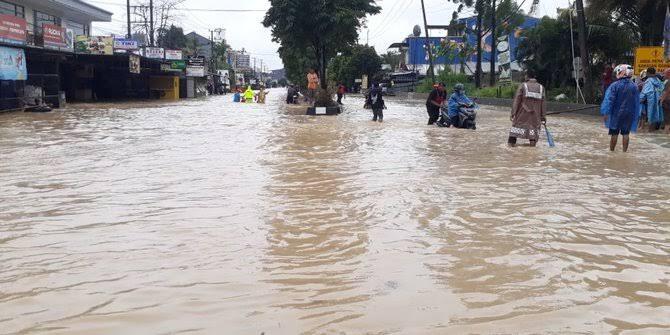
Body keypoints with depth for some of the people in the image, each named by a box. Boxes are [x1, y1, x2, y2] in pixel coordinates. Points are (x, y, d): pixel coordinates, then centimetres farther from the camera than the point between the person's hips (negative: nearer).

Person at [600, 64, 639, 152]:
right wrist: (636, 115, 13)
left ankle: (611, 151, 13)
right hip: (629, 114, 3)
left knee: (614, 134, 6)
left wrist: (605, 112, -12)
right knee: (626, 134, 10)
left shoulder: (615, 85, -13)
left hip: (616, 113, -3)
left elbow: (609, 100, -15)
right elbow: (637, 102, 6)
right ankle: (625, 151, 12)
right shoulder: (634, 86, 0)